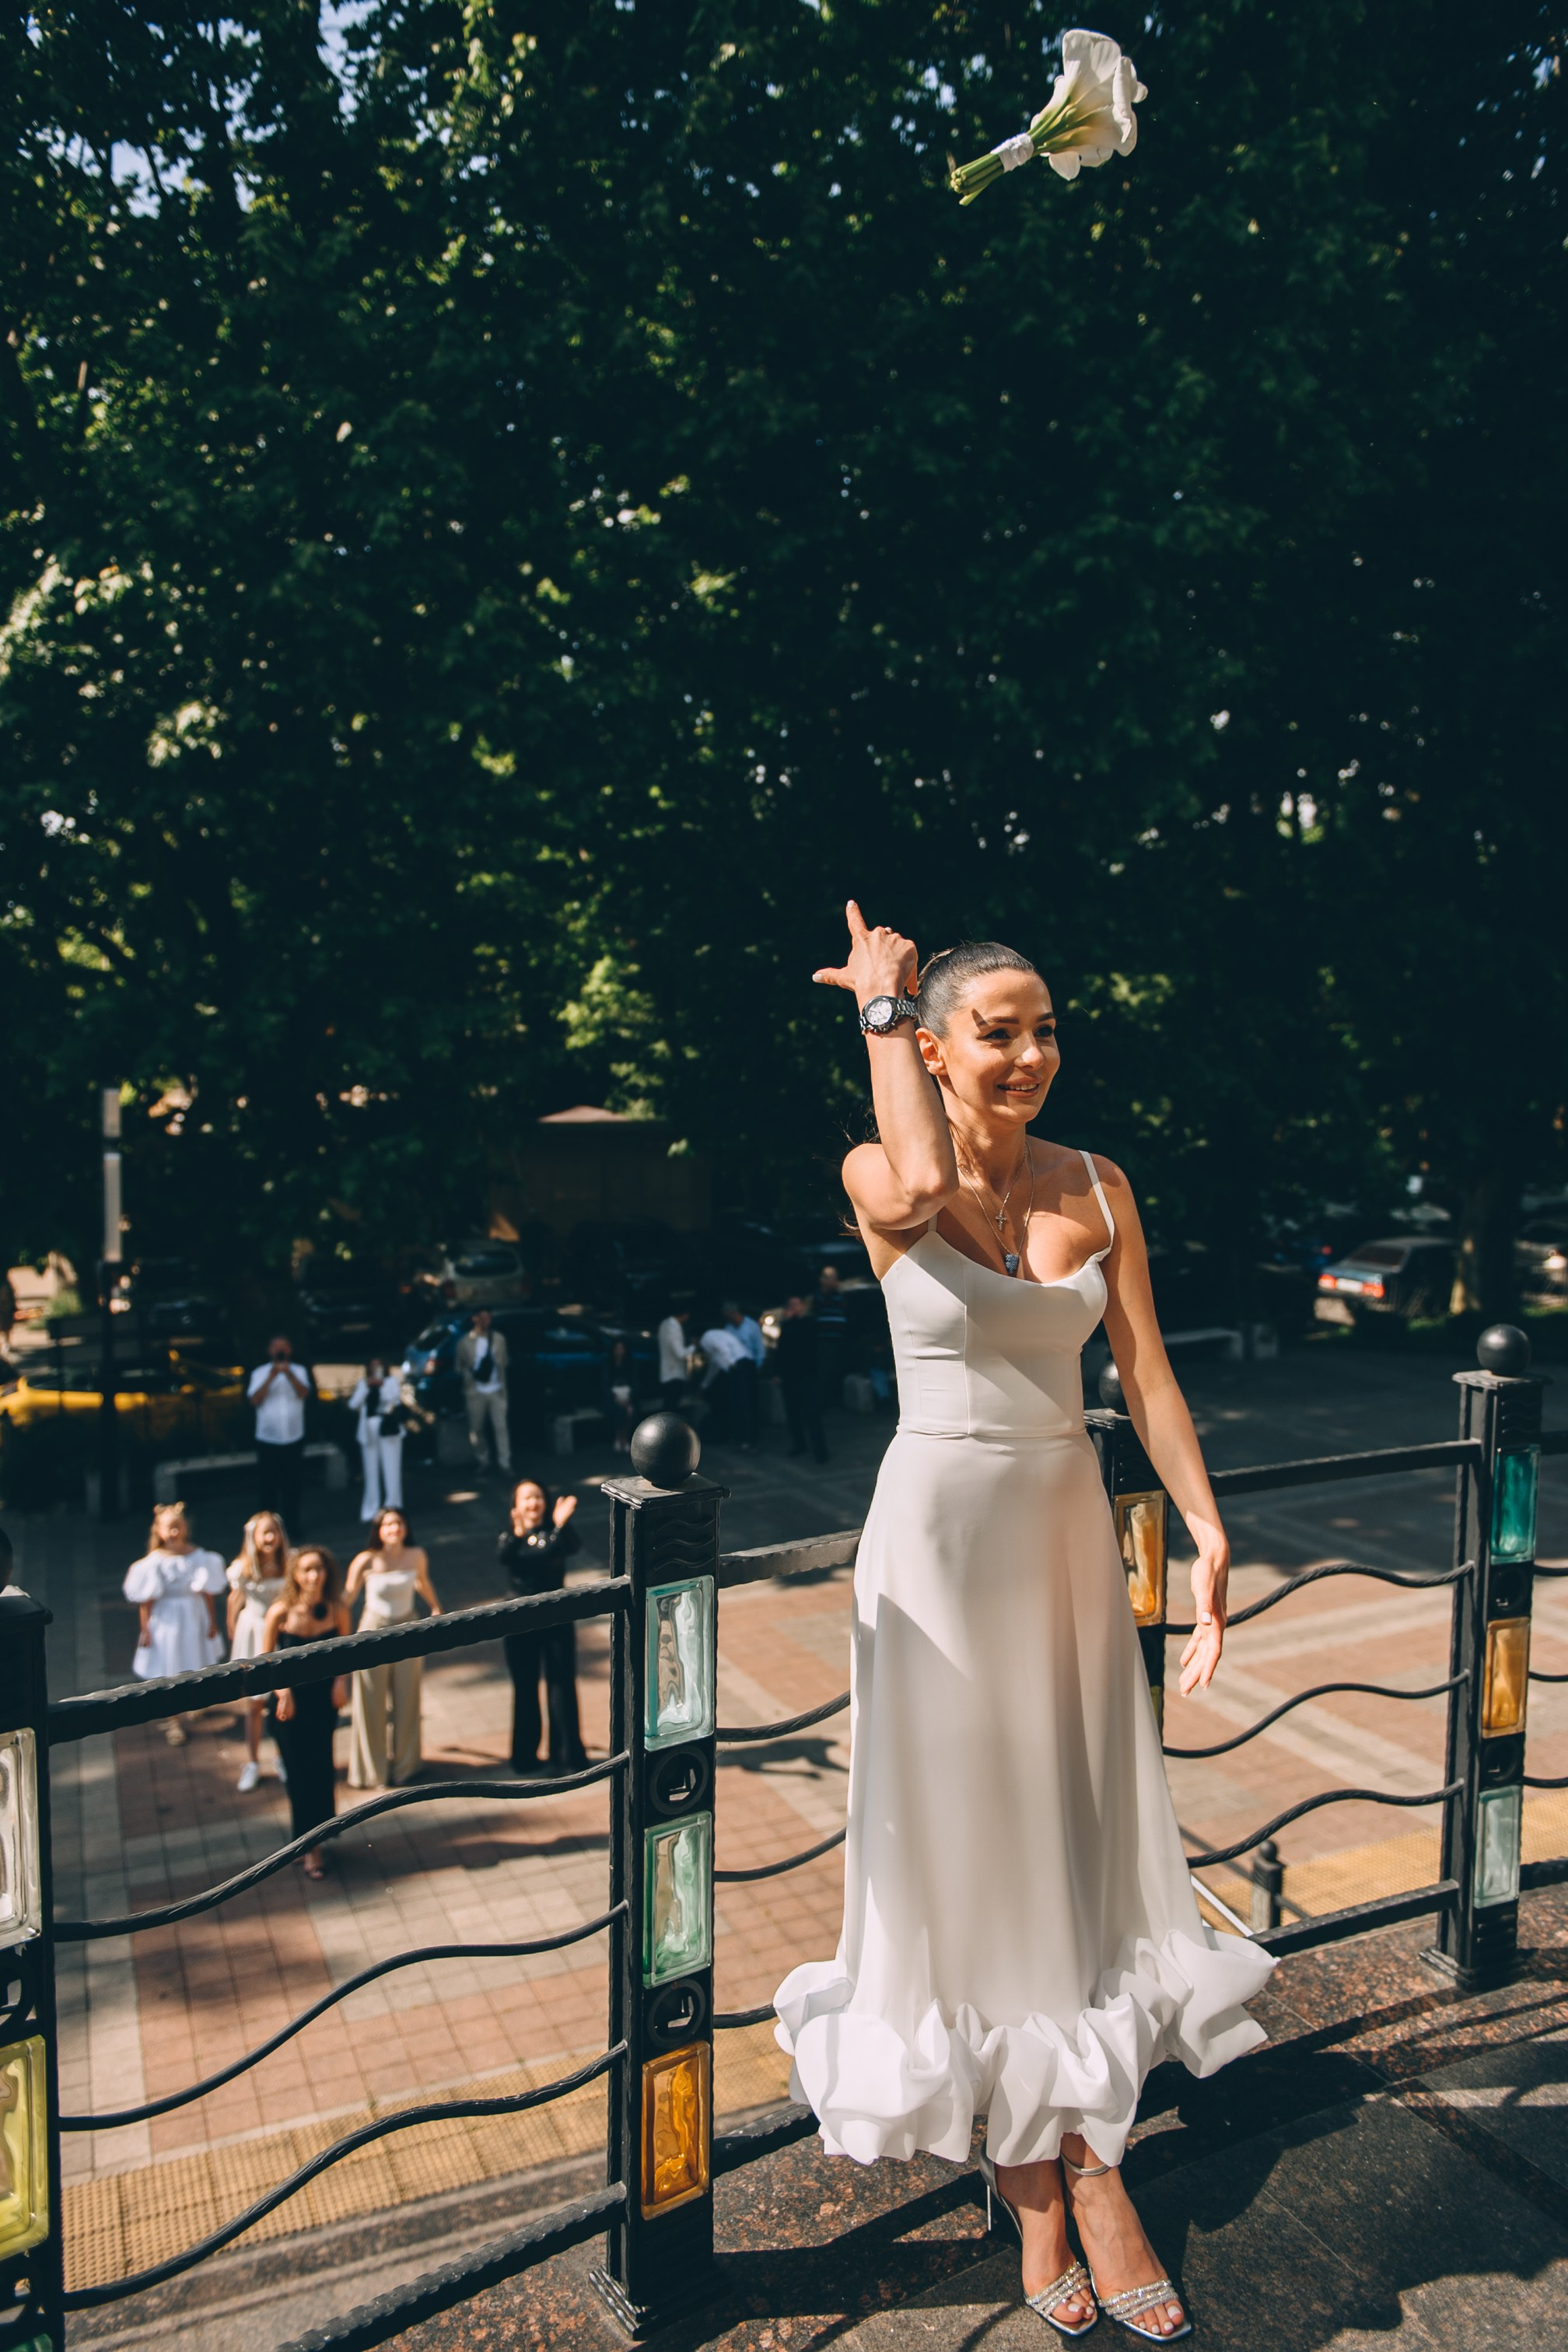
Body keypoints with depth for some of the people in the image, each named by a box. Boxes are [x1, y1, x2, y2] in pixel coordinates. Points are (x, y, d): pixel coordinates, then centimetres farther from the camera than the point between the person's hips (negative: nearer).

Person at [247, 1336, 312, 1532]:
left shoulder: (299, 1371, 5)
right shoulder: (260, 1373, 3)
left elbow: (303, 1393, -11)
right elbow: (255, 1399, -9)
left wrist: (288, 1373, -25)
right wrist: (271, 1377, -18)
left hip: (294, 1438, 1)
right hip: (267, 1439, -1)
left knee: (293, 1484, 5)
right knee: (267, 1486, 2)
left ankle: (293, 1525, 14)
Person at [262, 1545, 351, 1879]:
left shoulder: (337, 1611, -11)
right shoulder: (281, 1612, -17)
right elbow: (266, 1657, -5)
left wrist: (341, 1679, -11)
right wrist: (281, 1690, -16)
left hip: (324, 1701, 2)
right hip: (289, 1701, -2)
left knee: (321, 1769, 10)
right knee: (299, 1772, 5)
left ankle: (314, 1840, 31)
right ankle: (308, 1843, 22)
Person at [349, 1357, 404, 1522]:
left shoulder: (392, 1380, 6)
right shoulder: (363, 1383, 11)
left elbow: (396, 1399, -9)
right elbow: (353, 1405, 0)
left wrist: (382, 1385, -18)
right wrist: (366, 1387, -8)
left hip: (389, 1429, -2)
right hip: (369, 1431, 2)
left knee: (391, 1469, -4)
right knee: (371, 1472, 4)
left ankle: (393, 1509, 1)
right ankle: (370, 1512, 7)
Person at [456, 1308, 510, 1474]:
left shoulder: (499, 1339, 7)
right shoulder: (465, 1342, 1)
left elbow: (504, 1362, 12)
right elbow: (459, 1367, 7)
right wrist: (470, 1375, -6)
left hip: (496, 1390, 1)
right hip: (476, 1391, -1)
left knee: (501, 1426, -4)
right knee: (477, 1428, 4)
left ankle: (504, 1462, 0)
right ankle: (481, 1461, 17)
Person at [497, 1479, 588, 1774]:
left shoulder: (555, 1532, -2)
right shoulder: (510, 1536, 0)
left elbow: (571, 1548, -25)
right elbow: (502, 1556, -23)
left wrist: (562, 1525, -45)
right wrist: (517, 1534, -43)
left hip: (556, 1617, -1)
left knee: (562, 1686, 0)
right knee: (525, 1689, 11)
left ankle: (567, 1755, 9)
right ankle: (525, 1757, 23)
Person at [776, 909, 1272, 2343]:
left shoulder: (1098, 1189, 3)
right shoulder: (879, 1179, -8)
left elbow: (1147, 1370, 0)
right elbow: (923, 1186, -33)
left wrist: (1209, 1531, -9)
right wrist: (879, 1009, -20)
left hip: (1069, 1528, 4)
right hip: (940, 1530, -4)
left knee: (1079, 1834, 12)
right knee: (964, 1832, 6)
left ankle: (1082, 2164, 31)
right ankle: (1023, 2170, 24)